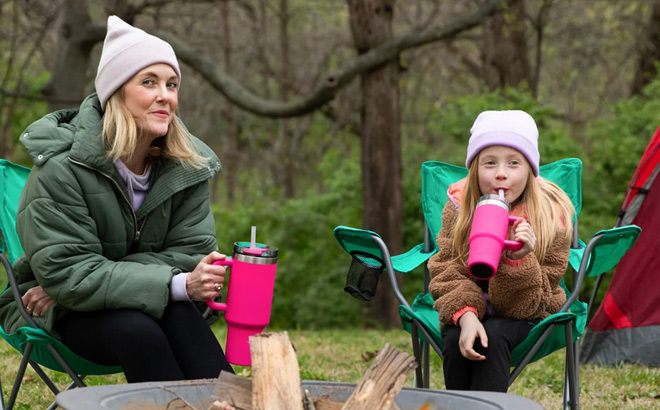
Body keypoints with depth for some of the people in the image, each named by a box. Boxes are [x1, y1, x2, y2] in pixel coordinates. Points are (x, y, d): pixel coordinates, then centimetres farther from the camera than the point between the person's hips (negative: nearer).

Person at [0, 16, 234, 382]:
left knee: (181, 317, -31)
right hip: (52, 312, -4)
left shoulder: (189, 166, -5)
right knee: (136, 330, -35)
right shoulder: (62, 167, -20)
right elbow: (65, 272, -25)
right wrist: (178, 284, -36)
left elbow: (189, 251, -12)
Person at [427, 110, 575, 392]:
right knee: (455, 340, -31)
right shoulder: (459, 206, -12)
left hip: (525, 315, -1)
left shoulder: (550, 215, -18)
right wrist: (466, 316, -31)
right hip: (468, 308, 2)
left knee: (494, 336, -33)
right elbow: (447, 273, -10)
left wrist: (518, 260, -39)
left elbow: (527, 304, -17)